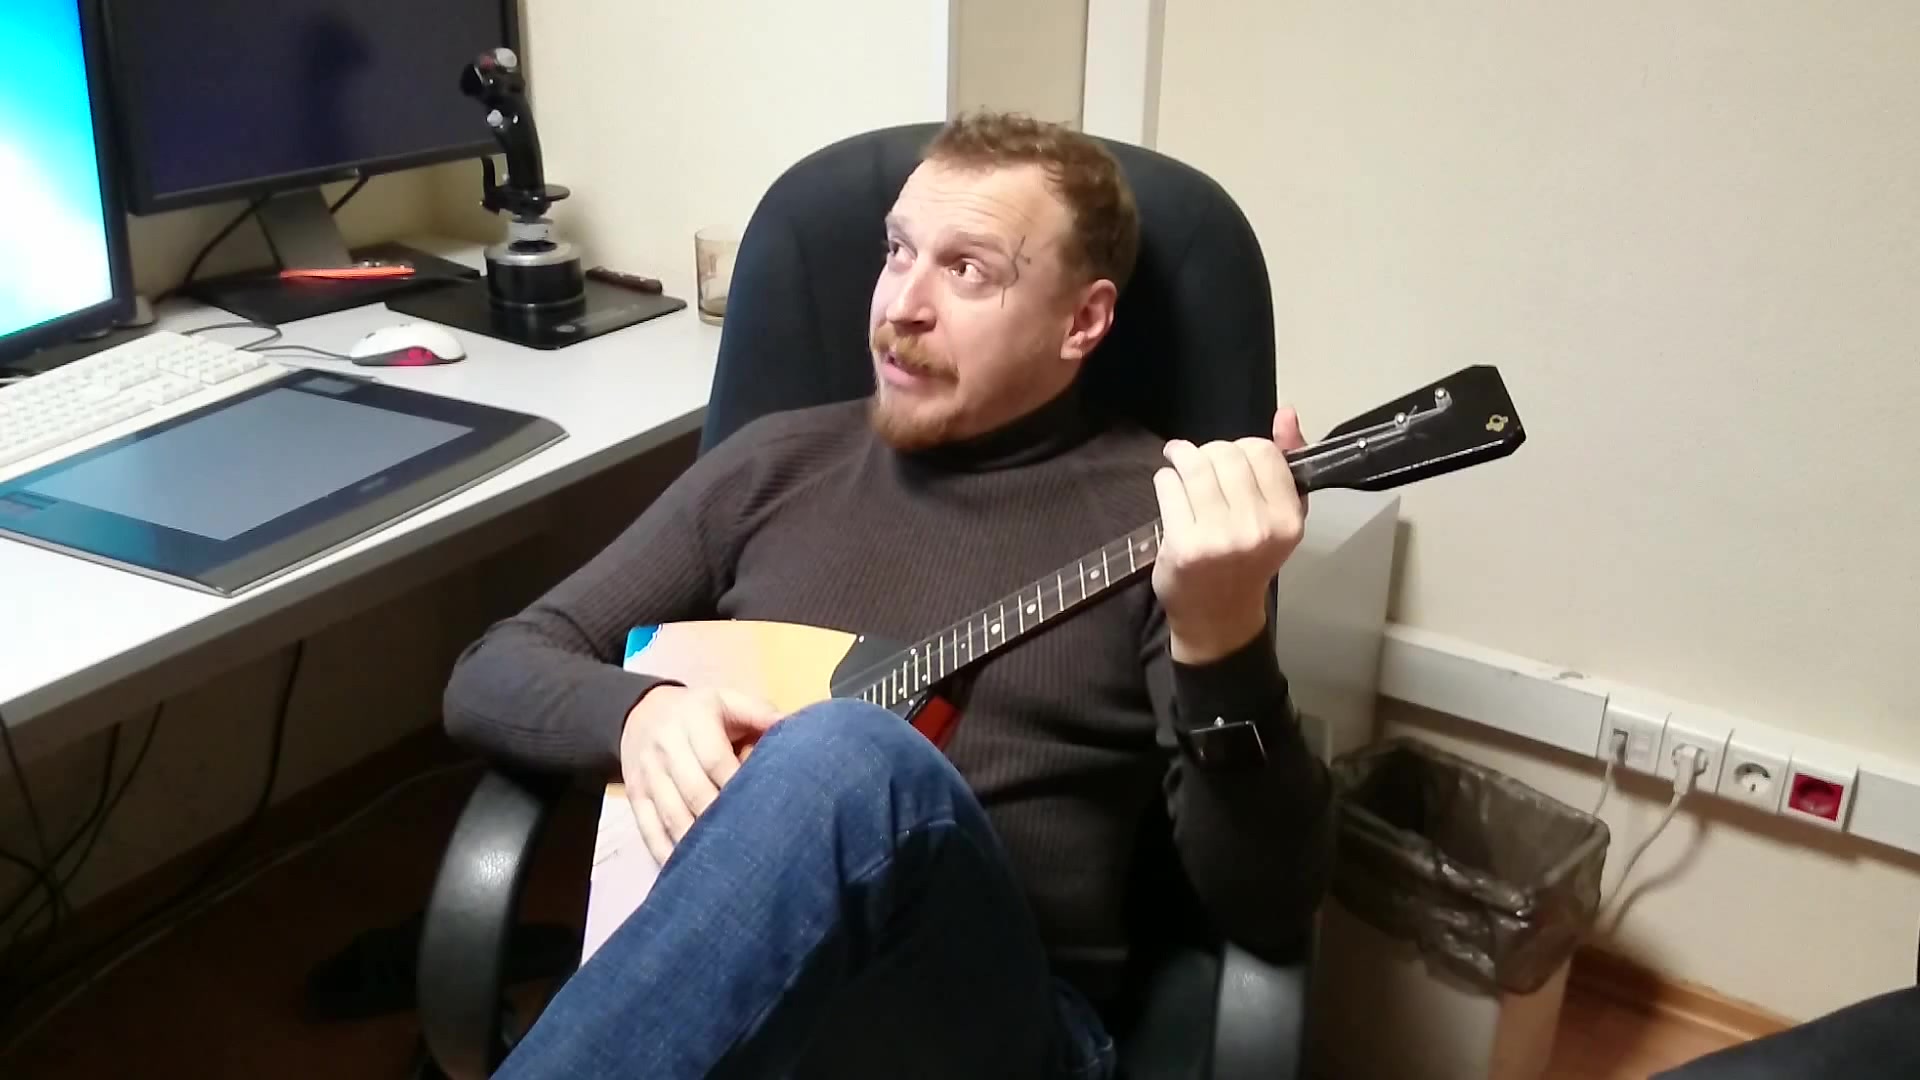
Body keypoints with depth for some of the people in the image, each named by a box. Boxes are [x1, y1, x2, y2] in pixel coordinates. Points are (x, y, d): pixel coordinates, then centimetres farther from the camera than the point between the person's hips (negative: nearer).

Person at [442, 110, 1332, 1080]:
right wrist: (639, 709, -9)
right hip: (705, 966, 2)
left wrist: (1220, 645, -22)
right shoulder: (779, 462, 14)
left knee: (857, 764, -35)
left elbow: (1269, 906, -4)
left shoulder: (1162, 513, 2)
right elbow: (493, 673, 14)